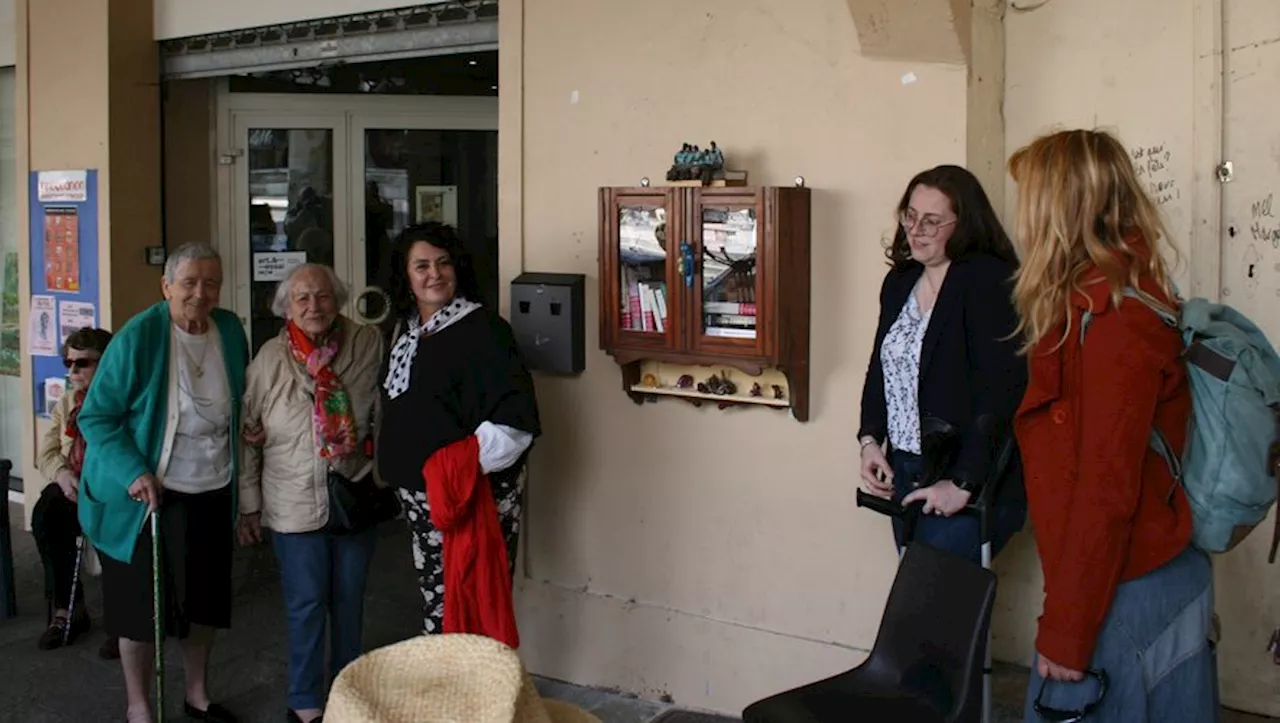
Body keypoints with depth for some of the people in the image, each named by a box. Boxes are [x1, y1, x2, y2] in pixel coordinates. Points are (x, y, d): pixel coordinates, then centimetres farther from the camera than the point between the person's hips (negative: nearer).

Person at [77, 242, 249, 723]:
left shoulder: (230, 331, -1)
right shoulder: (138, 337, -17)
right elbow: (95, 416, -13)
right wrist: (134, 472, -23)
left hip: (213, 492, 5)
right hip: (149, 494, -5)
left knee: (204, 600, 16)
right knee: (142, 603, 5)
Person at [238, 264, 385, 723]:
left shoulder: (368, 345, -7)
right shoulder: (270, 359, -6)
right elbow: (247, 435, -1)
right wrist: (248, 506, 0)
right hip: (295, 504, -1)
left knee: (349, 600, 15)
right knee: (306, 603, 5)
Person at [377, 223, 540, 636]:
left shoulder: (482, 330, -14)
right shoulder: (407, 330, 11)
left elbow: (515, 417, -20)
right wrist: (396, 470, 17)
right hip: (419, 496, 8)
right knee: (435, 598, 16)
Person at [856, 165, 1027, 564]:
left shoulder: (990, 282, -13)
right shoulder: (899, 282, 11)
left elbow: (1002, 393, -19)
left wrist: (963, 484, -20)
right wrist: (869, 439, 5)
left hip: (971, 489, -7)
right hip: (904, 478, 7)